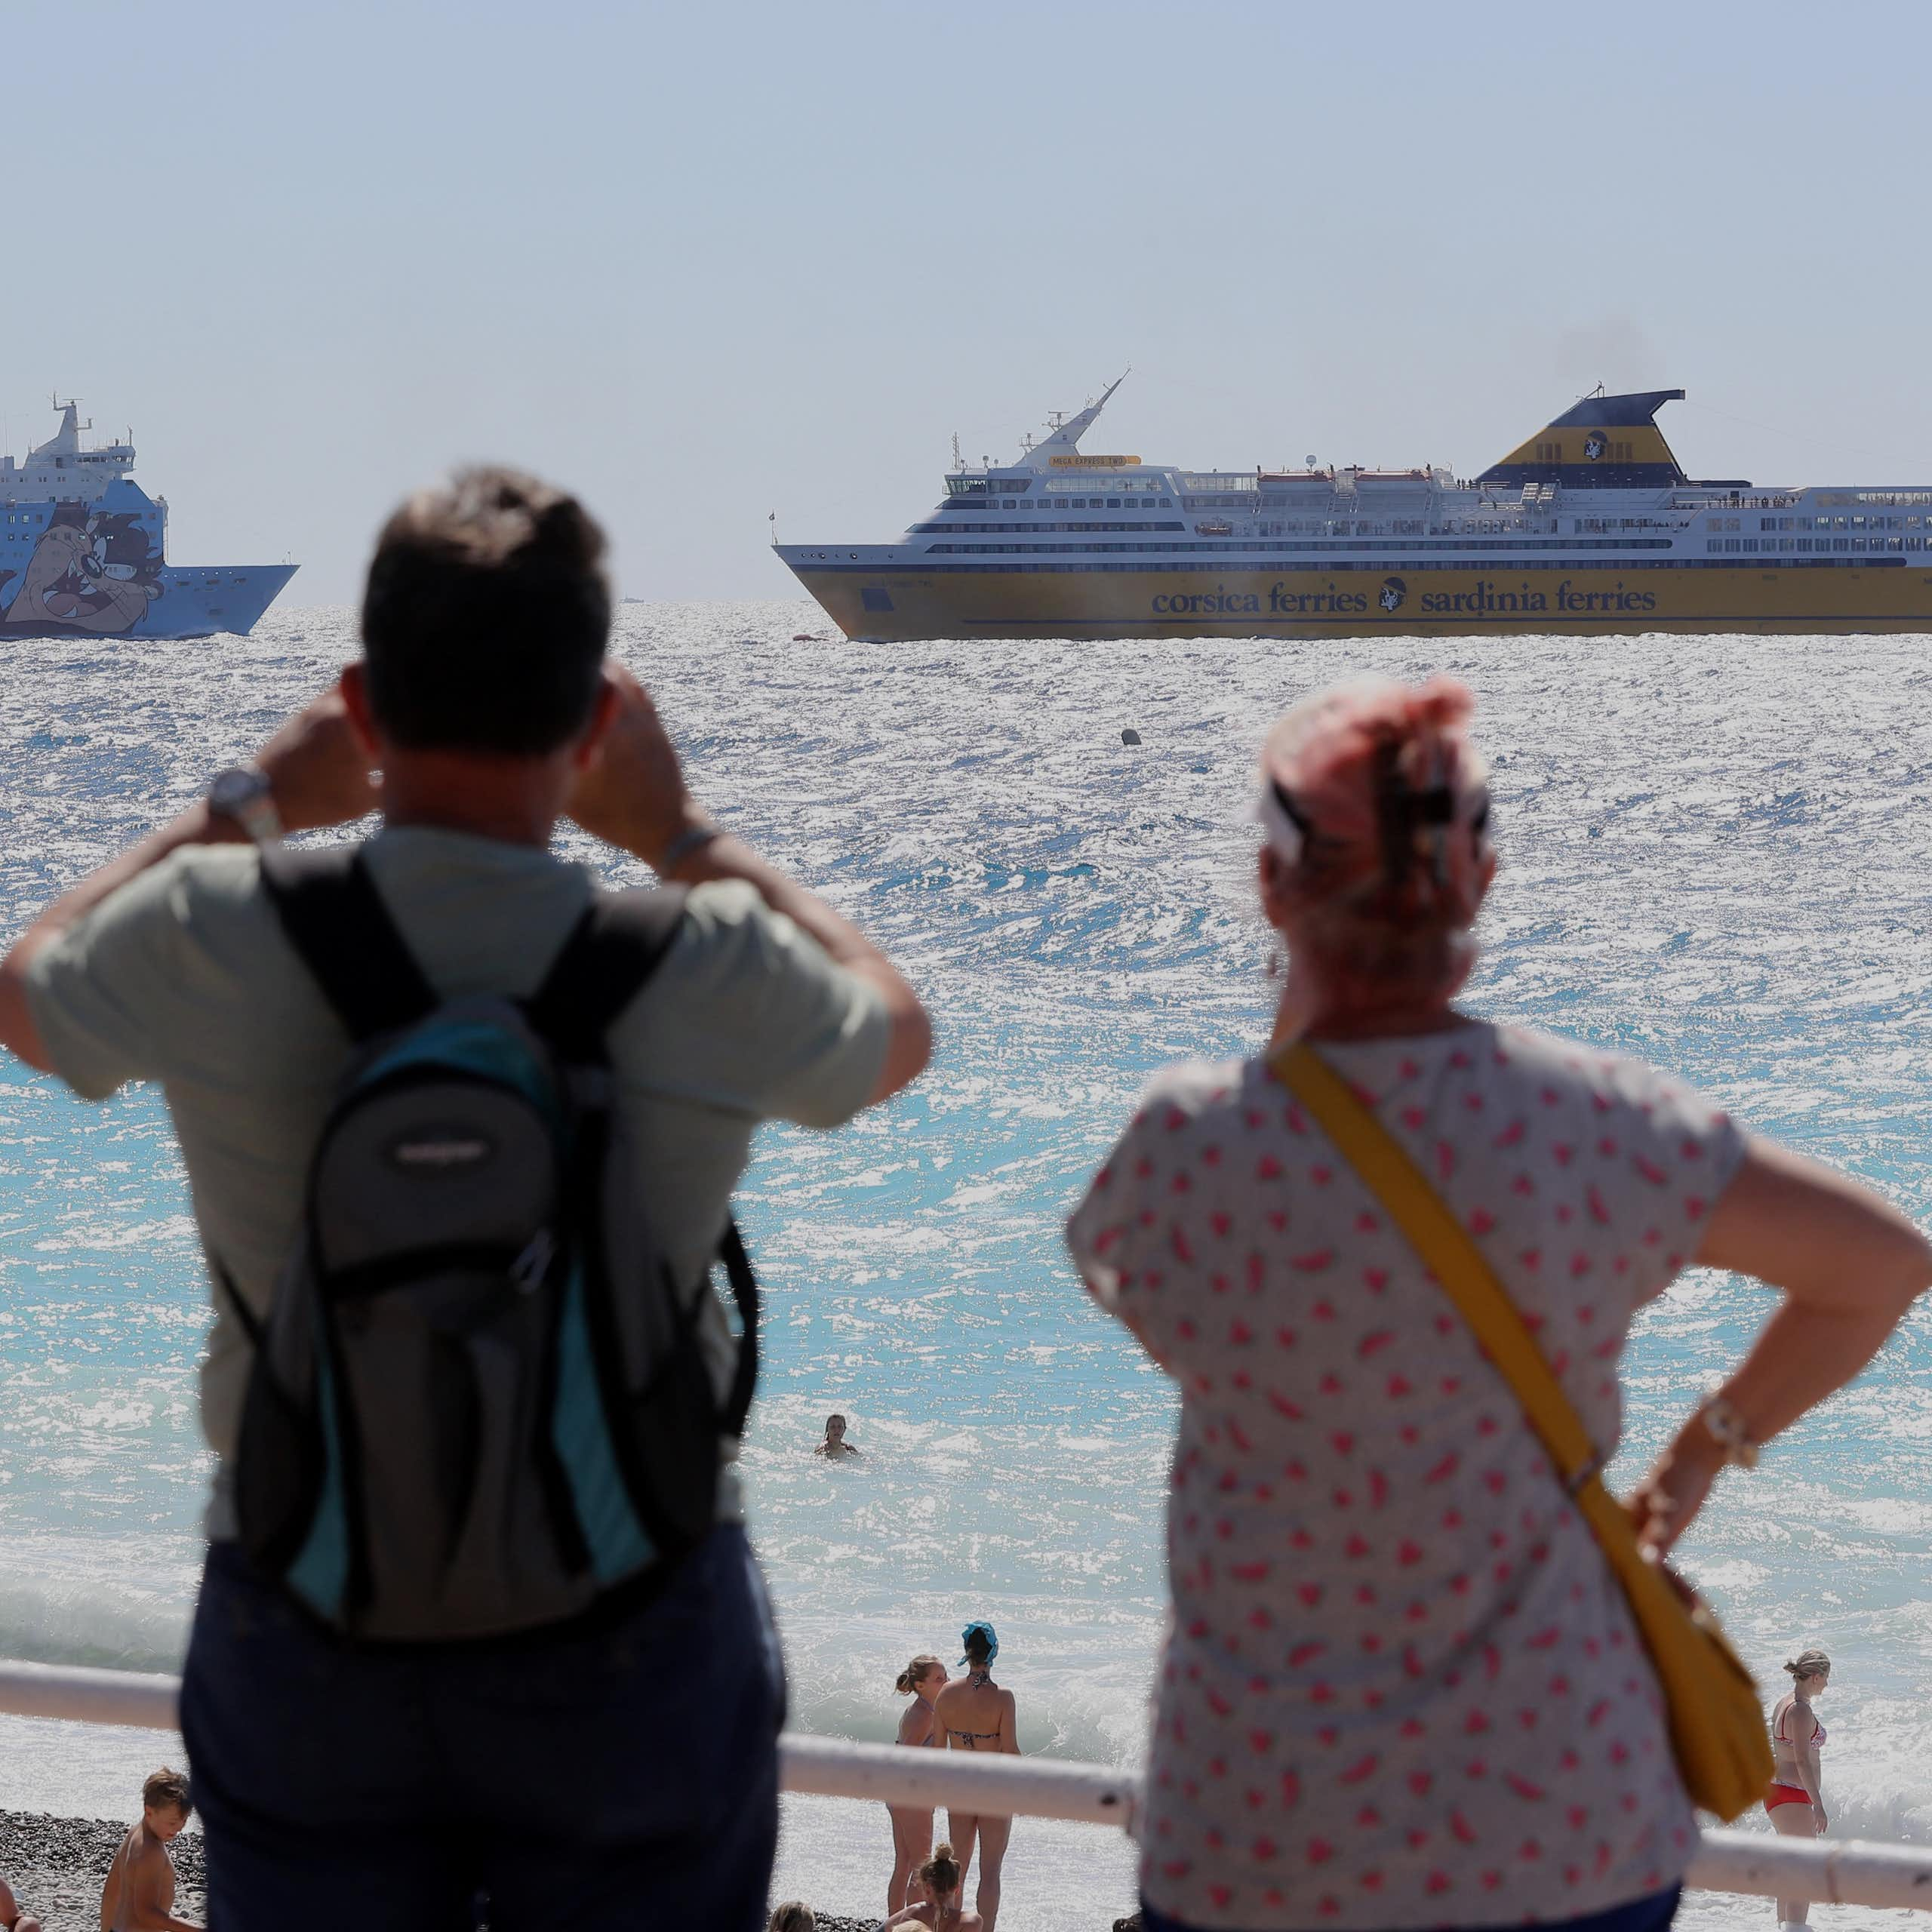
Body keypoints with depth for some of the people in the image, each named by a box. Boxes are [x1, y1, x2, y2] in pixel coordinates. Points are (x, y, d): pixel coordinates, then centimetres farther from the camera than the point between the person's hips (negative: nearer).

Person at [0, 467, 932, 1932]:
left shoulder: (208, 942, -17)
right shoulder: (710, 977, -19)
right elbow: (895, 1029, 7)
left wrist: (246, 807, 17)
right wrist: (681, 833, 14)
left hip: (299, 1633, 1)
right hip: (628, 1645, -1)